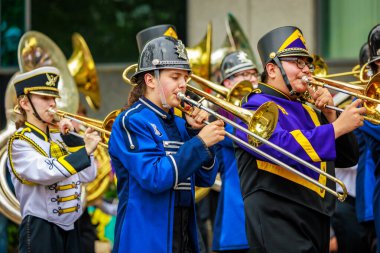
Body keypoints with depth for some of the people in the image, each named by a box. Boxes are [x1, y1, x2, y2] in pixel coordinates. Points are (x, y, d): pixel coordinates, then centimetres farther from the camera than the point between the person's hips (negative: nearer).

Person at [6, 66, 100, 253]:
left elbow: (87, 175, 6)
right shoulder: (19, 143, -7)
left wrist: (78, 141, -2)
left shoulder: (59, 137, 12)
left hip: (70, 228, 6)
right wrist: (85, 151, -30)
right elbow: (44, 173, -26)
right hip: (40, 230, -6)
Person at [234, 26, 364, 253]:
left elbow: (348, 159, 16)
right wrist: (336, 128, -23)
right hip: (277, 225, -8)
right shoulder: (256, 108, -3)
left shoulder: (308, 111, 20)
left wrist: (329, 115, 2)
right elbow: (282, 147, -23)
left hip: (318, 224, 8)